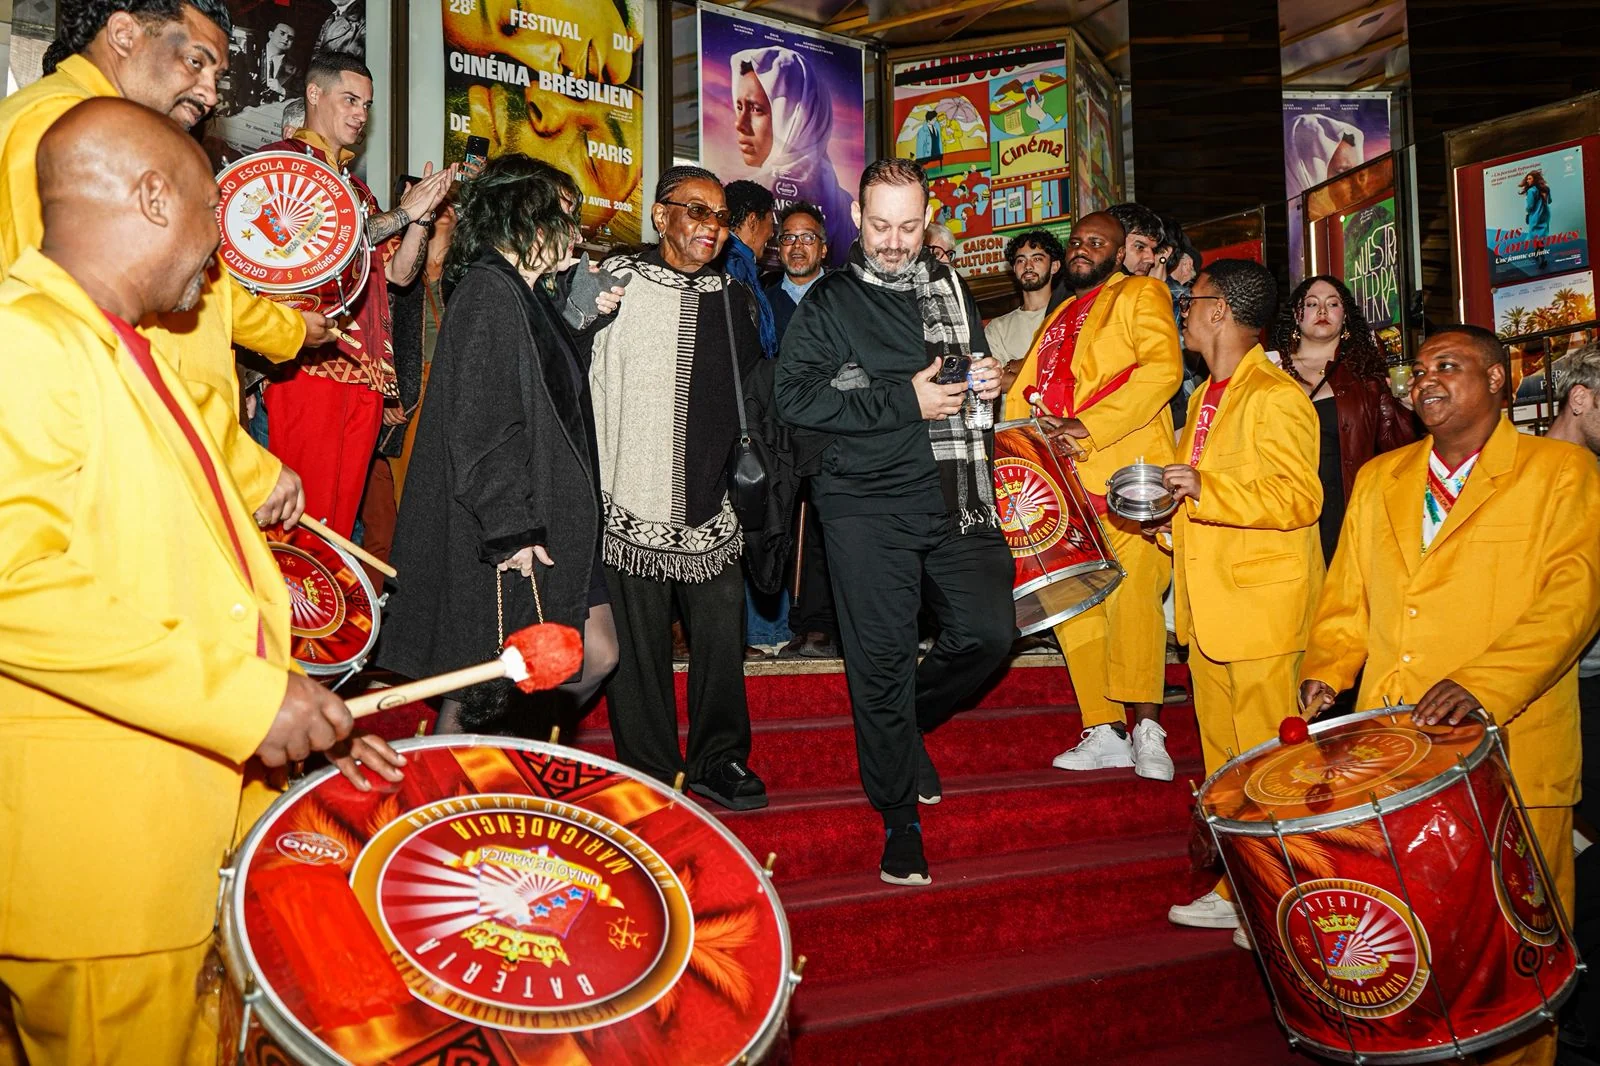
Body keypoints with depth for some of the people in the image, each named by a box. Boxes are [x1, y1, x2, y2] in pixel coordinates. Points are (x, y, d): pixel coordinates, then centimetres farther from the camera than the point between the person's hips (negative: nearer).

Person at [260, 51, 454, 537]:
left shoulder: (356, 187, 25)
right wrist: (402, 211, -5)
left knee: (341, 515, 6)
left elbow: (400, 272, 19)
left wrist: (424, 212, 3)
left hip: (365, 370, 7)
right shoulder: (281, 160, 3)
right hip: (308, 363, -7)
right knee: (305, 516, -10)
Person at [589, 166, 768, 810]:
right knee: (640, 643, 3)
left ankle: (718, 760, 22)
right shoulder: (616, 283, 1)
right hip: (634, 505, -3)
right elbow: (584, 383, -3)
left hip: (715, 509, 4)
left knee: (722, 635, 6)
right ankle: (650, 773, 17)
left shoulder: (735, 300, 14)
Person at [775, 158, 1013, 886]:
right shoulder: (830, 302, 1)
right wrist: (904, 401, -15)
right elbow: (793, 394, -11)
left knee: (988, 633, 1)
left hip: (956, 494, 5)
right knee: (882, 657, -1)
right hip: (869, 504, -4)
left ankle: (903, 724, 31)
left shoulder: (949, 286, 16)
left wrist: (989, 383, 4)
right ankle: (899, 821, 14)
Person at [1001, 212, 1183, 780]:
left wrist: (1088, 424, -18)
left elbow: (1162, 367, -10)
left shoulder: (1141, 294, 7)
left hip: (1127, 474, -6)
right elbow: (1024, 391, 25)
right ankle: (1104, 733, 6)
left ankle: (1146, 729, -9)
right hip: (1065, 480, 7)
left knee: (1131, 594, -15)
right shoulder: (1059, 317, 28)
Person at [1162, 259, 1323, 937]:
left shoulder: (1276, 398, -11)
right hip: (1208, 605, 9)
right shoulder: (1205, 397, 18)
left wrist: (1206, 491, -28)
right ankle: (1236, 891, 25)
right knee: (1221, 755, 14)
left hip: (1262, 607, -9)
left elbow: (1298, 496, -20)